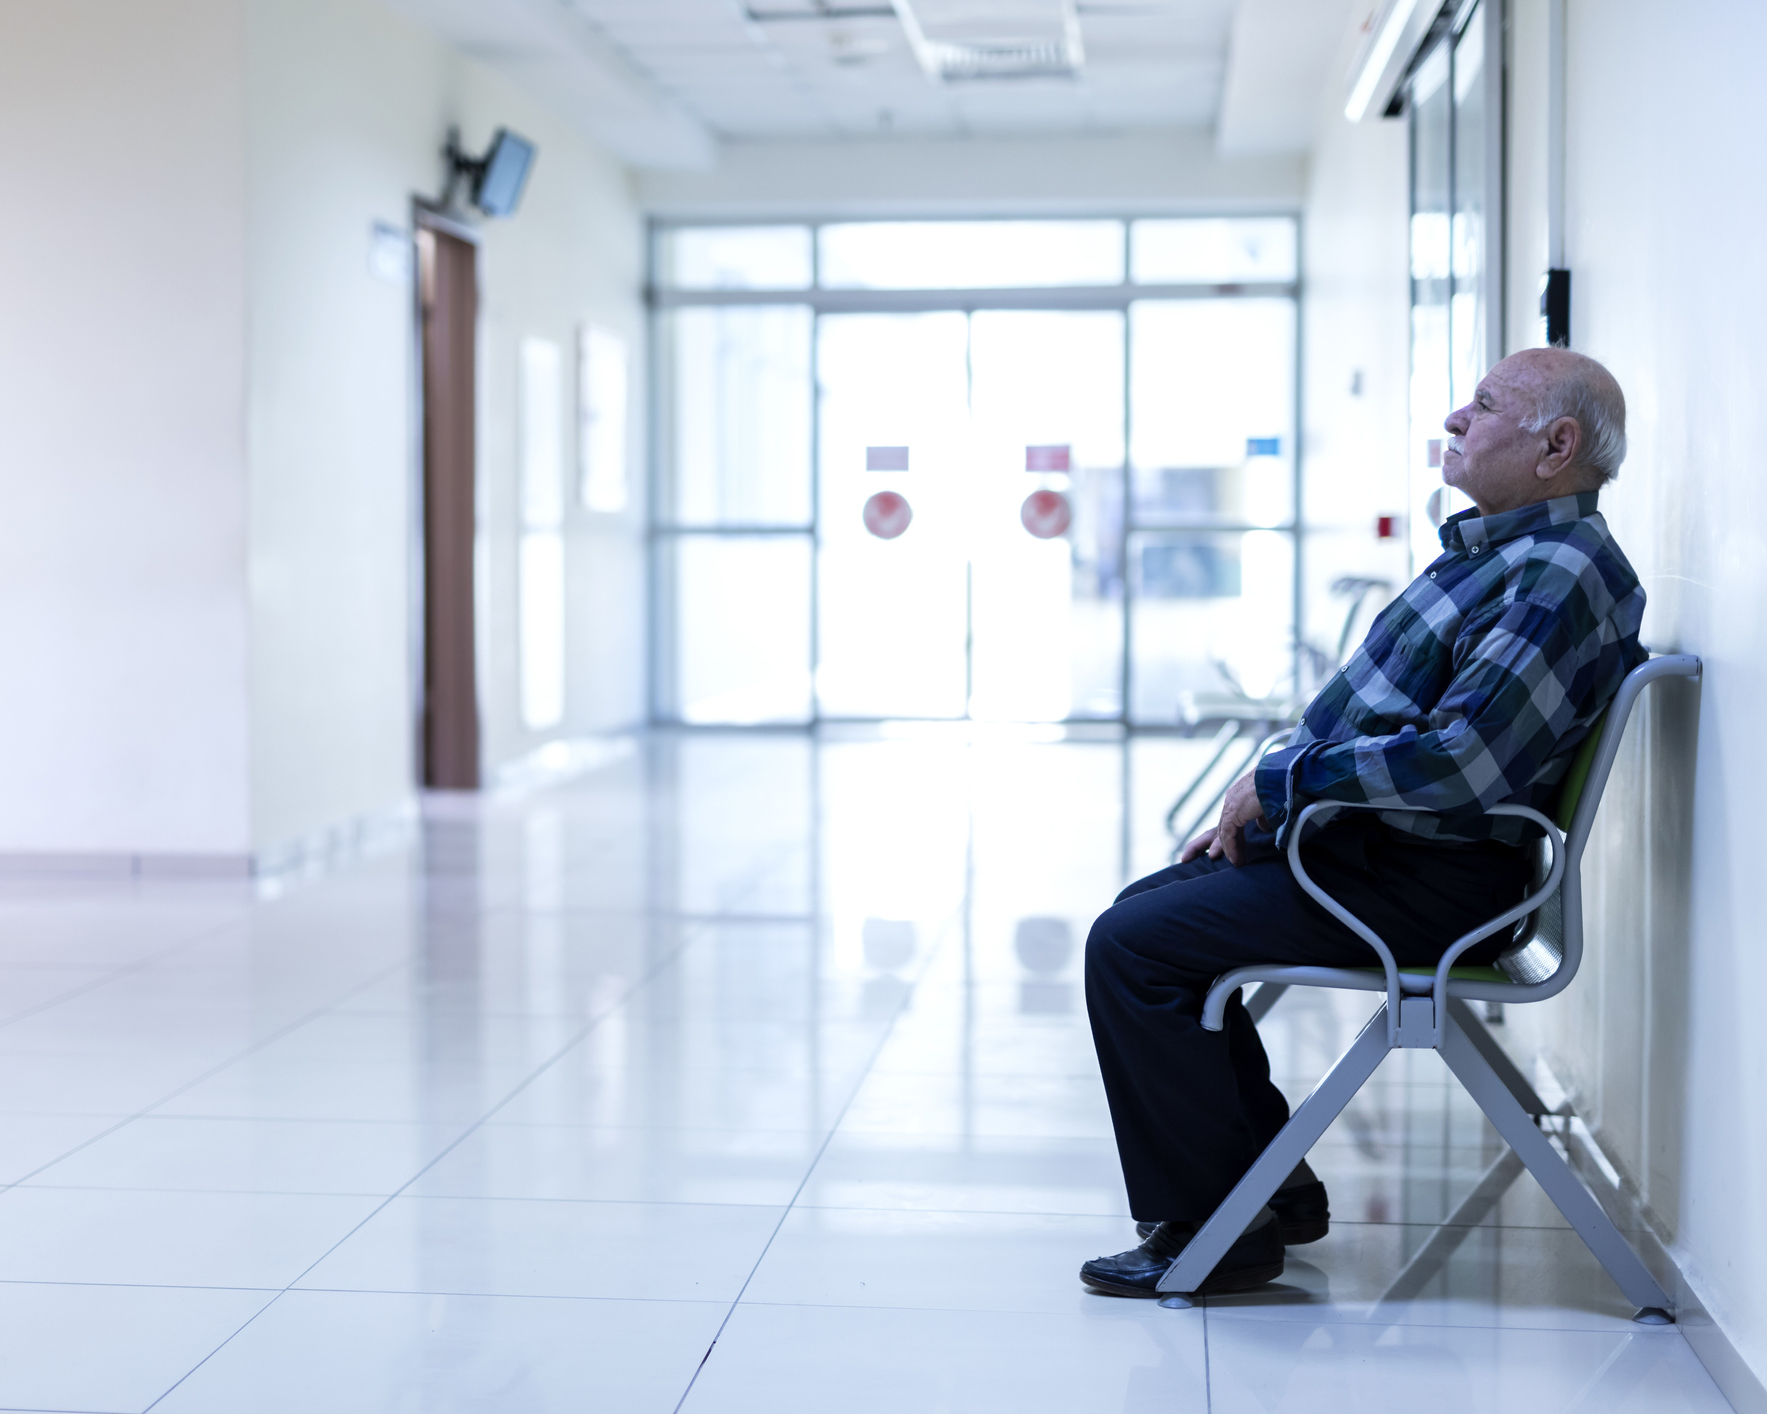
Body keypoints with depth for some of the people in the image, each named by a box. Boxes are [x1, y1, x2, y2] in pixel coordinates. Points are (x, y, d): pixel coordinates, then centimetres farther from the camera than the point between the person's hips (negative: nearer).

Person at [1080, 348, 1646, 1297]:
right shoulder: (1491, 546, 14)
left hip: (1422, 884, -11)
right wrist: (1255, 807, 10)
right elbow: (1367, 711, 21)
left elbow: (1456, 763, -29)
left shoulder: (1563, 578, -20)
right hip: (1359, 836, 11)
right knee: (1151, 910, 17)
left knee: (1130, 949, -16)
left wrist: (1279, 782, -18)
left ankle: (1211, 1229, -4)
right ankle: (1275, 1186, 20)